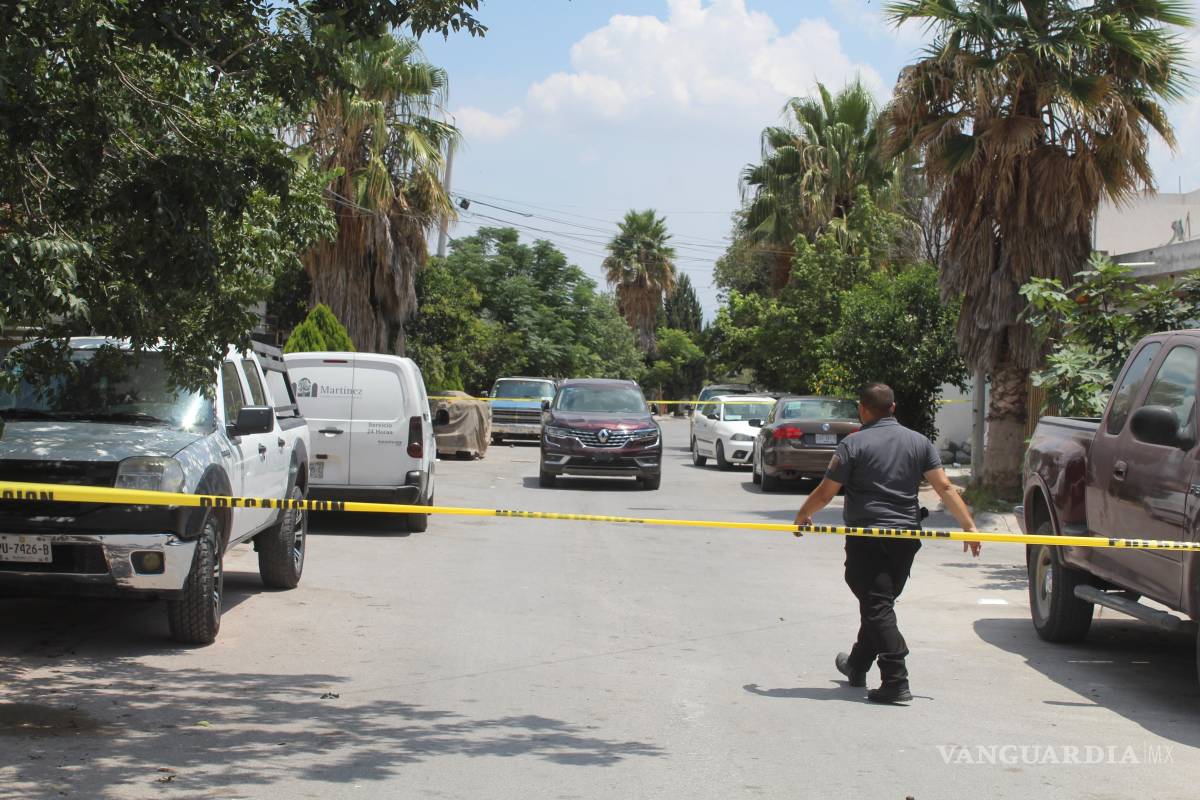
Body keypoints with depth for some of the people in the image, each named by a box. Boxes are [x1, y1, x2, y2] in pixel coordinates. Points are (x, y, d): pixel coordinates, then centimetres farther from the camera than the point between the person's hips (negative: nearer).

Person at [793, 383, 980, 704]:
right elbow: (945, 488, 0)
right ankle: (857, 666, 35)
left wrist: (803, 515, 12)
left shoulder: (853, 444, -8)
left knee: (877, 608, -4)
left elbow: (825, 493, -6)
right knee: (879, 604, 19)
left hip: (867, 537, -5)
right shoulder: (919, 442, 5)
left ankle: (896, 681, -13)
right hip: (906, 536, 6)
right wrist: (969, 525, 4)